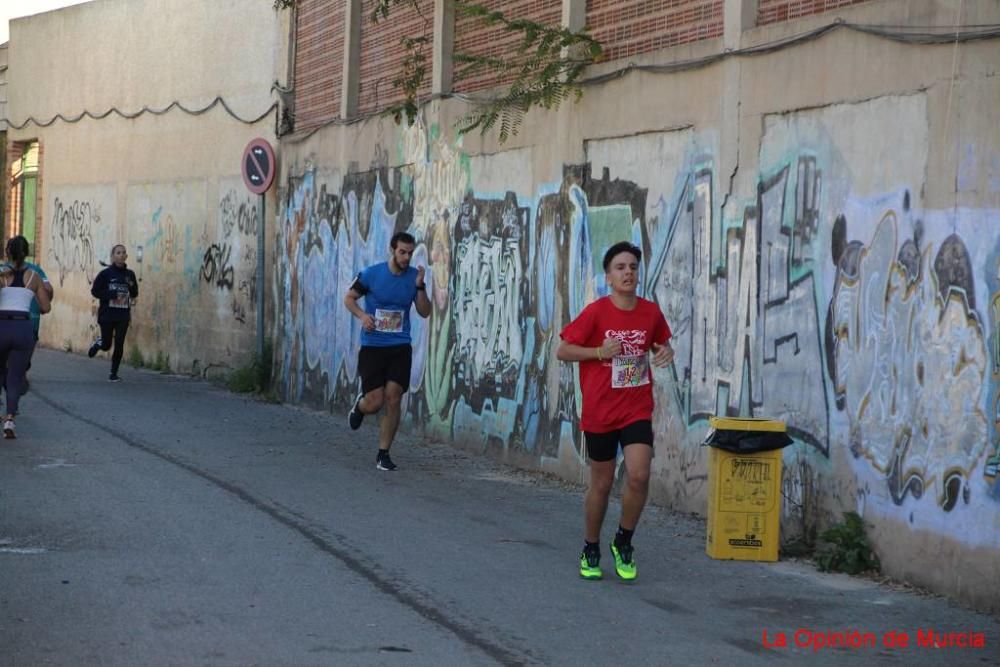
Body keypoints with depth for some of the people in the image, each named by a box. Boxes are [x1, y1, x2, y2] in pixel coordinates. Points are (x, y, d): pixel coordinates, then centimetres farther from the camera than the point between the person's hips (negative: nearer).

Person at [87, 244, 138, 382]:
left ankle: (113, 374, 10)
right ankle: (98, 343, 41)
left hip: (123, 316, 2)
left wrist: (132, 286, -10)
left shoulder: (130, 274, 4)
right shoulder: (106, 274, -6)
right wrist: (113, 295, -17)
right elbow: (95, 291, -6)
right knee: (106, 345, 4)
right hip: (107, 315, -2)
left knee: (119, 345, -3)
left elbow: (135, 294, 13)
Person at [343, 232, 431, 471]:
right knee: (374, 403, -6)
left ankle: (383, 454, 5)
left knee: (393, 399, -8)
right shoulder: (371, 274, -6)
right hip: (372, 346, -2)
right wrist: (362, 315, -14)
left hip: (400, 347, 2)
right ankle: (360, 405, 33)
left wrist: (420, 287, -14)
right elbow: (349, 298, 5)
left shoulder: (414, 276, 1)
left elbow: (425, 312, 2)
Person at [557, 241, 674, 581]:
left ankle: (624, 543, 8)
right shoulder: (596, 312, -10)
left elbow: (661, 343, 18)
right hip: (600, 412, -2)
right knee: (601, 483, 8)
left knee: (639, 476, -15)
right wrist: (600, 351, -20)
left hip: (638, 409, 2)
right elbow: (562, 351, -6)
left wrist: (665, 352, -5)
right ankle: (591, 550, 28)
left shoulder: (651, 312, 0)